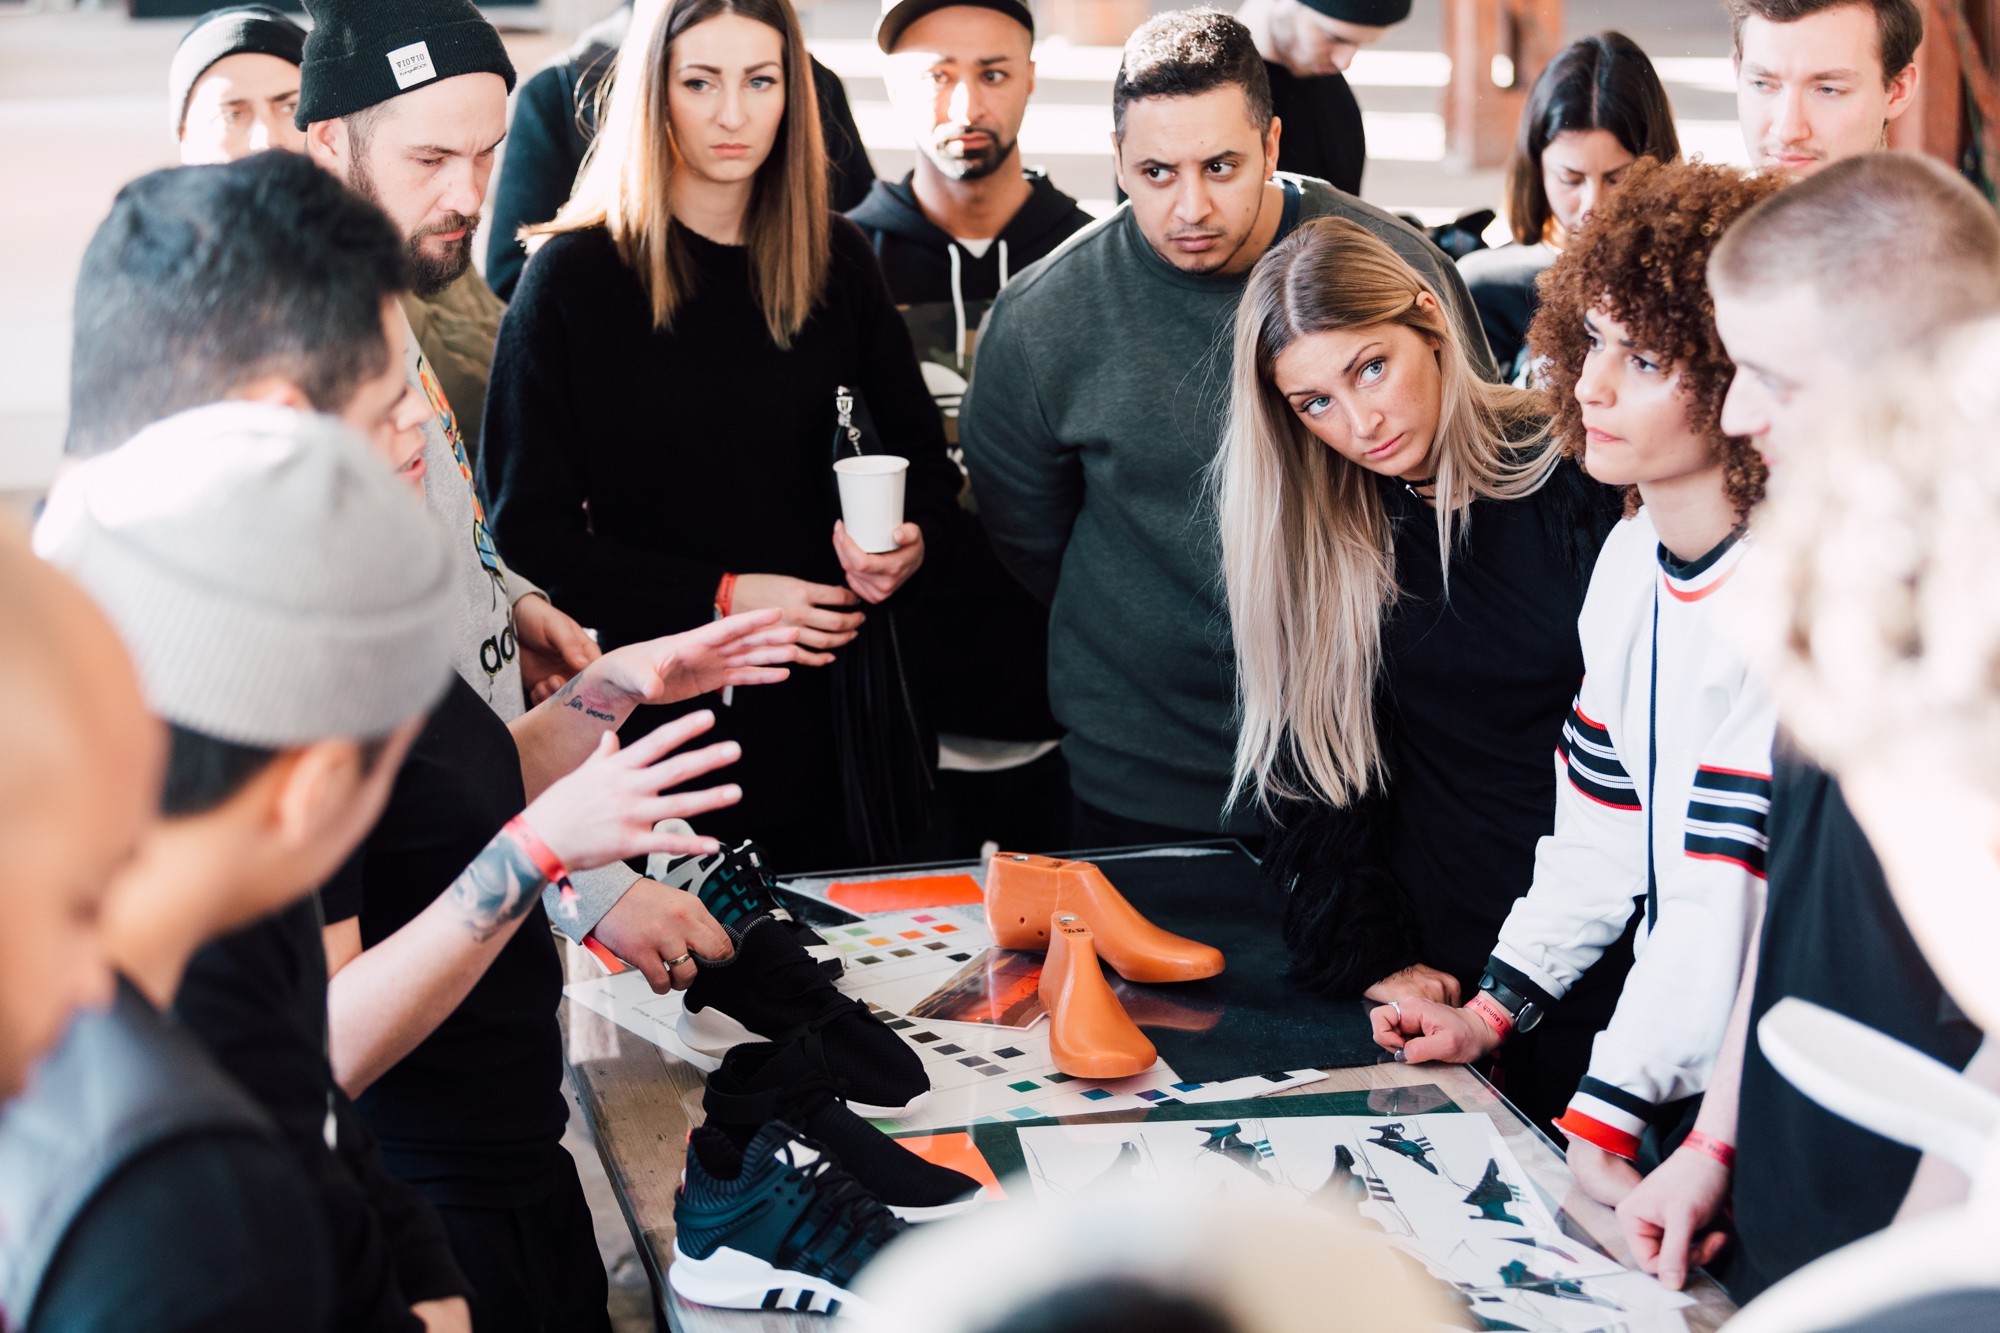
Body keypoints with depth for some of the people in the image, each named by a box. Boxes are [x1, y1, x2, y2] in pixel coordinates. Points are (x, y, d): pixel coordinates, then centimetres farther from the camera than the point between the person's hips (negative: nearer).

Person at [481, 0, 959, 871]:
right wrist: (721, 597, -15)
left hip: (821, 696, 3)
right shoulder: (575, 275, -4)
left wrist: (909, 540, -5)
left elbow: (922, 453, 18)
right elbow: (528, 529, -7)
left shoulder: (837, 262, 7)